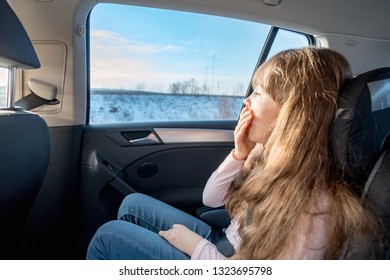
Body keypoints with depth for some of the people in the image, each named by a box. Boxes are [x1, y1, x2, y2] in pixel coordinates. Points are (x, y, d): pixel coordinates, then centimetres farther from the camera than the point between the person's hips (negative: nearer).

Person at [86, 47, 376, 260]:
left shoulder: (314, 206, -31)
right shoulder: (271, 153, -7)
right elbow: (211, 199, 1)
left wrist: (197, 247, -17)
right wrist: (239, 155, -16)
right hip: (224, 247, 7)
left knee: (109, 235, -7)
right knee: (133, 205, 10)